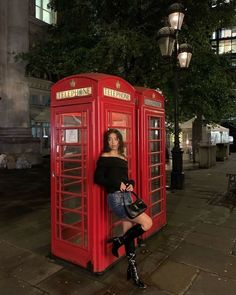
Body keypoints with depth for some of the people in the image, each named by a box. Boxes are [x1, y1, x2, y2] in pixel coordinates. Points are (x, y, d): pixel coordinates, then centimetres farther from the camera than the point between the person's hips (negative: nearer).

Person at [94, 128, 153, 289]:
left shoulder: (124, 158, 15)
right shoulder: (104, 157, -4)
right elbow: (97, 178, -9)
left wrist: (131, 184, -1)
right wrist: (117, 184, -16)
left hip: (127, 196, 7)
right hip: (115, 197, -7)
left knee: (130, 233, 10)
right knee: (147, 223, -13)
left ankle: (132, 270, 25)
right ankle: (118, 241, 7)